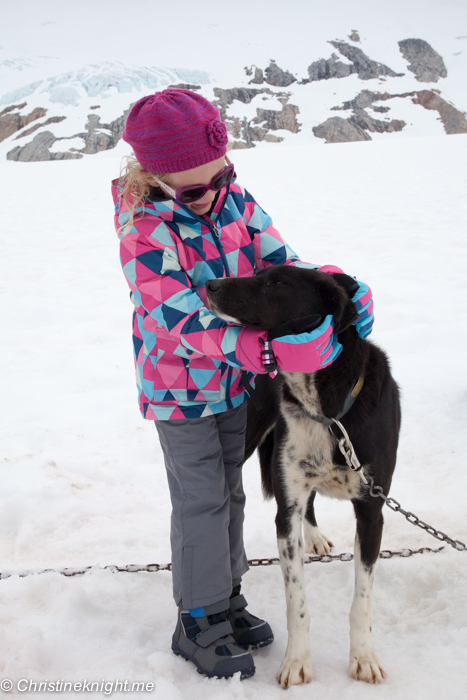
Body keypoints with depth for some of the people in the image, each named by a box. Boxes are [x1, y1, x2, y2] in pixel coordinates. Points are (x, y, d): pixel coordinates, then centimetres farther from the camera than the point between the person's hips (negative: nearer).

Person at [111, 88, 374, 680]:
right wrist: (272, 351, -39)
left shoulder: (236, 201, -7)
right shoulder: (144, 233, -25)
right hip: (182, 389, -6)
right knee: (202, 501, 0)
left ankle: (226, 597, 35)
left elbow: (280, 265, -2)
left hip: (236, 380, 6)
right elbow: (184, 324, -31)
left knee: (229, 491, 17)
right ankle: (198, 622, 18)